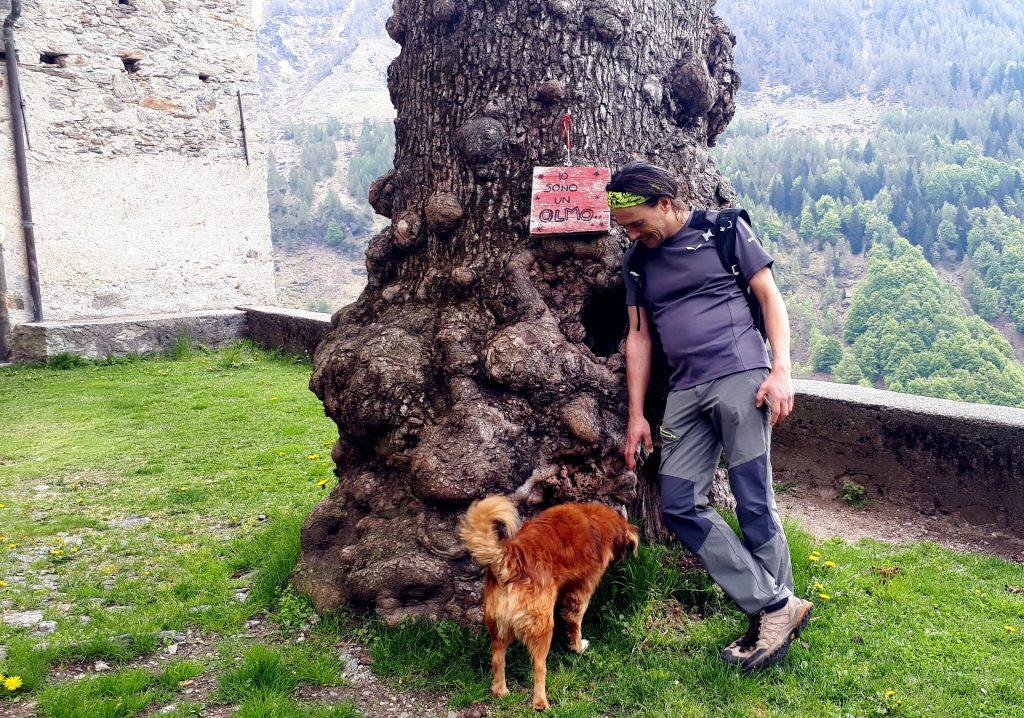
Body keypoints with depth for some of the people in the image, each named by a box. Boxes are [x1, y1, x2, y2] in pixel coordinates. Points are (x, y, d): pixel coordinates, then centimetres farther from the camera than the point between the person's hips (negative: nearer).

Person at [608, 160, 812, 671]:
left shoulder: (724, 231, 3)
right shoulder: (637, 262, 15)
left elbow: (770, 298, 3)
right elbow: (638, 337, 16)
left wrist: (781, 370, -9)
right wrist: (636, 414, 11)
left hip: (740, 378, -5)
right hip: (684, 392, 6)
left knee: (754, 504, -6)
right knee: (680, 506, -4)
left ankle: (776, 613, 10)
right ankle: (775, 607, 1)